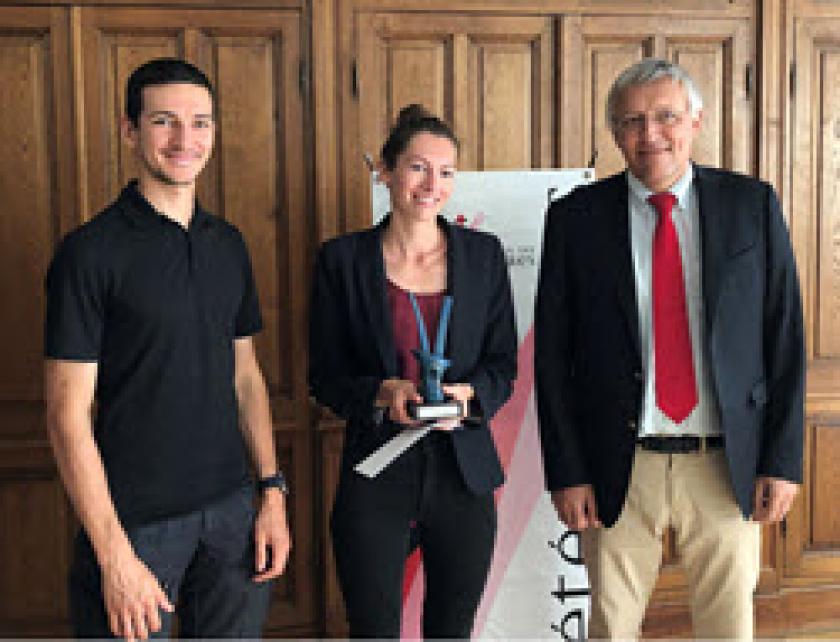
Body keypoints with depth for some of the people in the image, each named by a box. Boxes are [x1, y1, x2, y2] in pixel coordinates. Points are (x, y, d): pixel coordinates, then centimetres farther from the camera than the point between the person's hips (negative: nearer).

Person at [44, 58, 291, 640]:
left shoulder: (229, 244, 6)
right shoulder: (90, 252, -11)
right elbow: (69, 412, -13)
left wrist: (272, 489, 5)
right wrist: (114, 556, -16)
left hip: (232, 508, 5)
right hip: (135, 522, -5)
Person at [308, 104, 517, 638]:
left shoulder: (483, 254, 5)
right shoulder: (343, 259, -1)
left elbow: (504, 363, 6)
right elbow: (325, 377, 0)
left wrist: (468, 393, -15)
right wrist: (383, 392, -18)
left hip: (464, 473, 2)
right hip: (375, 475, -2)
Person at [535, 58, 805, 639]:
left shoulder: (753, 205, 1)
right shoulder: (576, 218, -1)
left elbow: (786, 337, 2)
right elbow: (552, 354, -1)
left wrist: (783, 460, -2)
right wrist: (566, 472, -4)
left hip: (728, 465, 1)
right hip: (620, 468, 0)